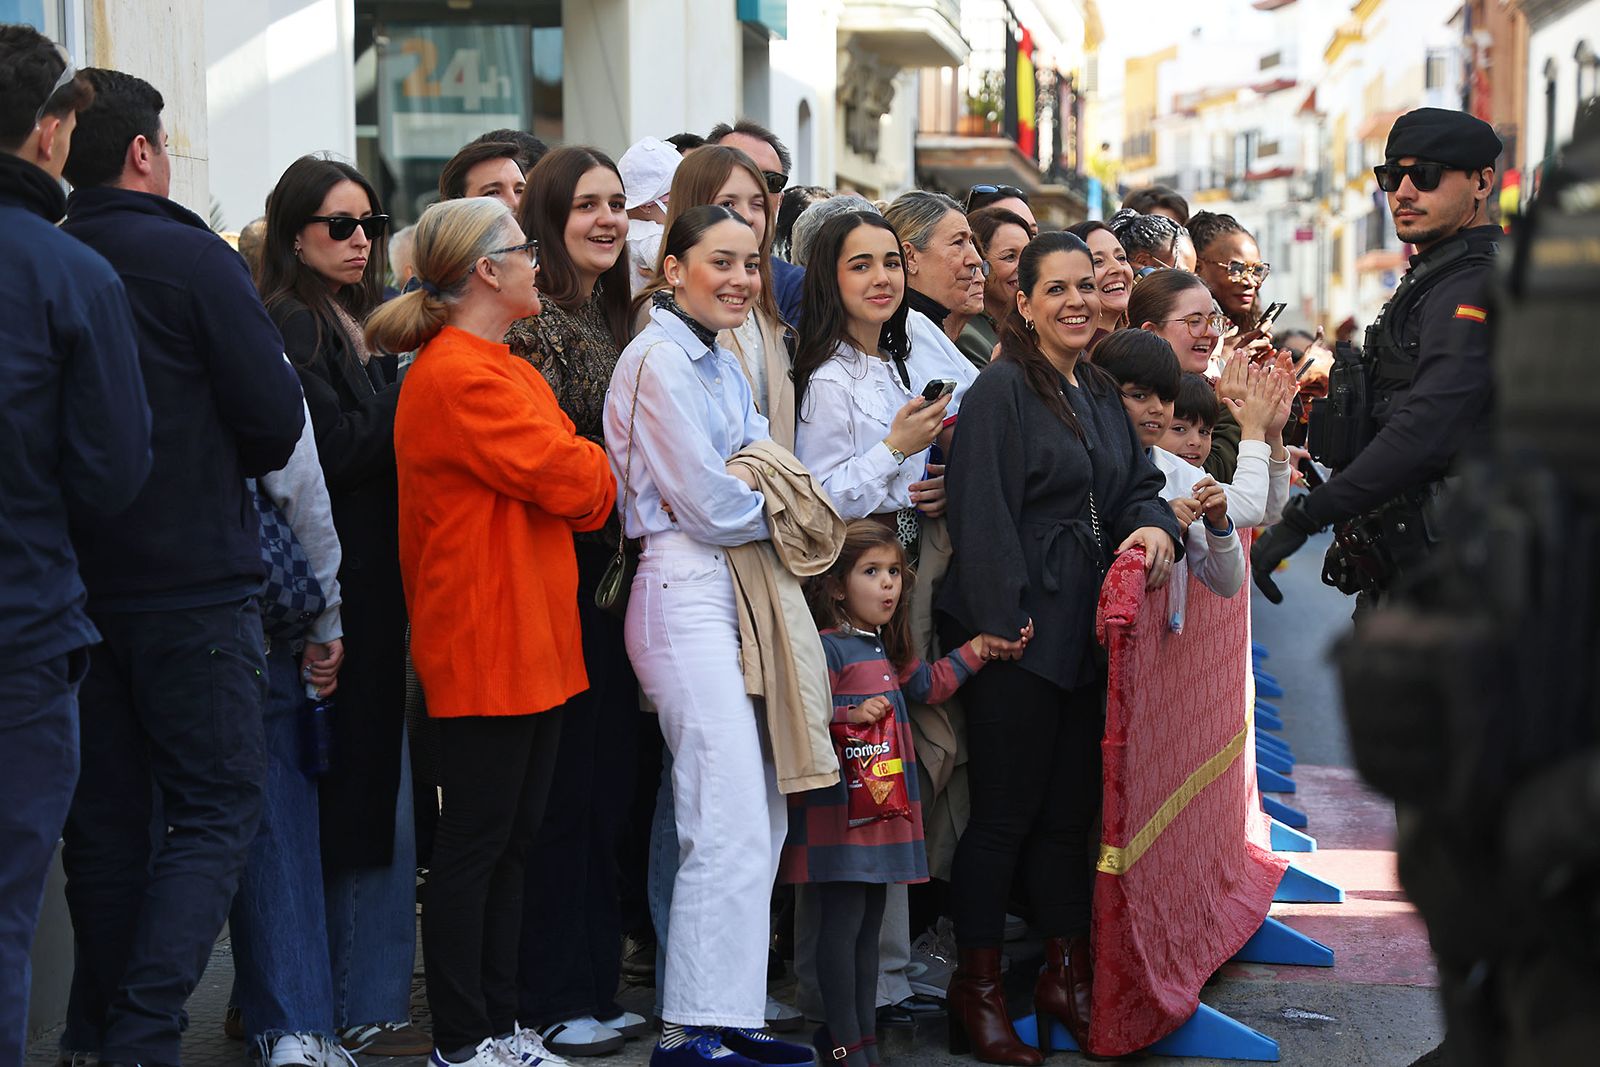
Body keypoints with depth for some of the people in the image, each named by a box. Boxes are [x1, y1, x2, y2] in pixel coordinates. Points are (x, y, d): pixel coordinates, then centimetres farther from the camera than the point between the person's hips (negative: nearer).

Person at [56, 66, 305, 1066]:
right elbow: (276, 420, -10)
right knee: (216, 807, 1)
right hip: (194, 584, -5)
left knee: (107, 816, 13)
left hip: (72, 575, 6)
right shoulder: (193, 259, -11)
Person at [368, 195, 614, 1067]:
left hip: (531, 640, 10)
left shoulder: (499, 368, 17)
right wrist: (603, 479, 1)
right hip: (487, 643, -10)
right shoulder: (458, 376, -16)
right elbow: (567, 478, -17)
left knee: (511, 839, 13)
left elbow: (564, 486, 15)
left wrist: (584, 490, -3)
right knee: (475, 844, -2)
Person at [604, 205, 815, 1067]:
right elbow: (709, 503, -13)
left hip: (738, 590, 10)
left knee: (761, 819, 9)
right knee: (730, 826, -13)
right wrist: (782, 510, 3)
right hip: (685, 593, -10)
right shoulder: (658, 359, -10)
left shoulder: (723, 363, 19)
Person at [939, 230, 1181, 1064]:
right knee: (1005, 809, -2)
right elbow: (984, 516, -15)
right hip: (1019, 629, -7)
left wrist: (1156, 525, -7)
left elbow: (1141, 480, 17)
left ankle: (1066, 975, 22)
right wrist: (1005, 626, -20)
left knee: (1071, 807, 12)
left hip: (1088, 627, 7)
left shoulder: (1101, 394, 16)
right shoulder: (1001, 390, -9)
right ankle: (977, 993, 7)